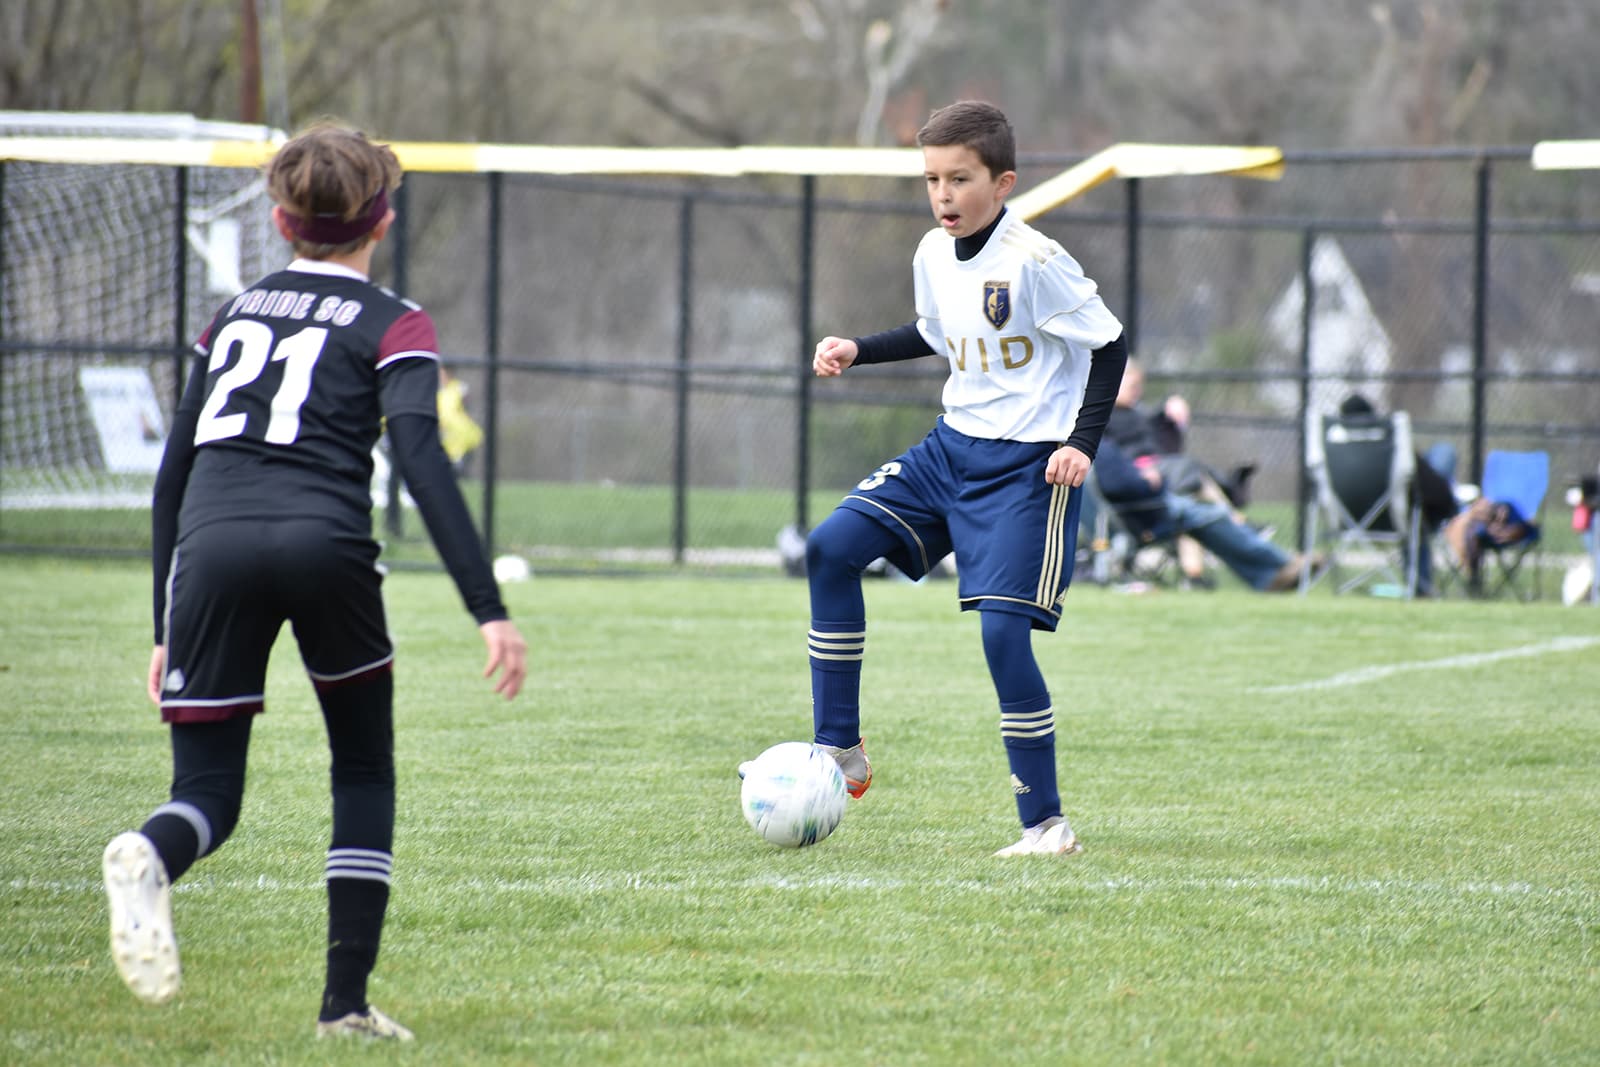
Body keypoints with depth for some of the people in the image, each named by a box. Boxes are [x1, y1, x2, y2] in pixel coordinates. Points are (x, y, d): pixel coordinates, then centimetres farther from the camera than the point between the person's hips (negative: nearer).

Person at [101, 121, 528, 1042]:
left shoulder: (234, 316, 25)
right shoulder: (392, 325, 11)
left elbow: (173, 473, 24)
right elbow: (422, 459, -5)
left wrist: (168, 626, 30)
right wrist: (490, 609, -10)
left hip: (210, 549, 2)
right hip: (322, 544, -2)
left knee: (208, 793, 3)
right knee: (365, 773, 18)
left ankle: (150, 856, -34)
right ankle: (347, 1004, 11)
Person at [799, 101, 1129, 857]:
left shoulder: (1034, 263, -17)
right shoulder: (933, 257, 5)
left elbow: (1108, 345, -12)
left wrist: (1082, 442, -20)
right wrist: (857, 352, 14)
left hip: (1027, 465, -8)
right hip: (952, 446, 8)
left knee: (1003, 629, -16)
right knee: (831, 548, -4)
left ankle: (1046, 822, -6)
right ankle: (839, 752, 4)